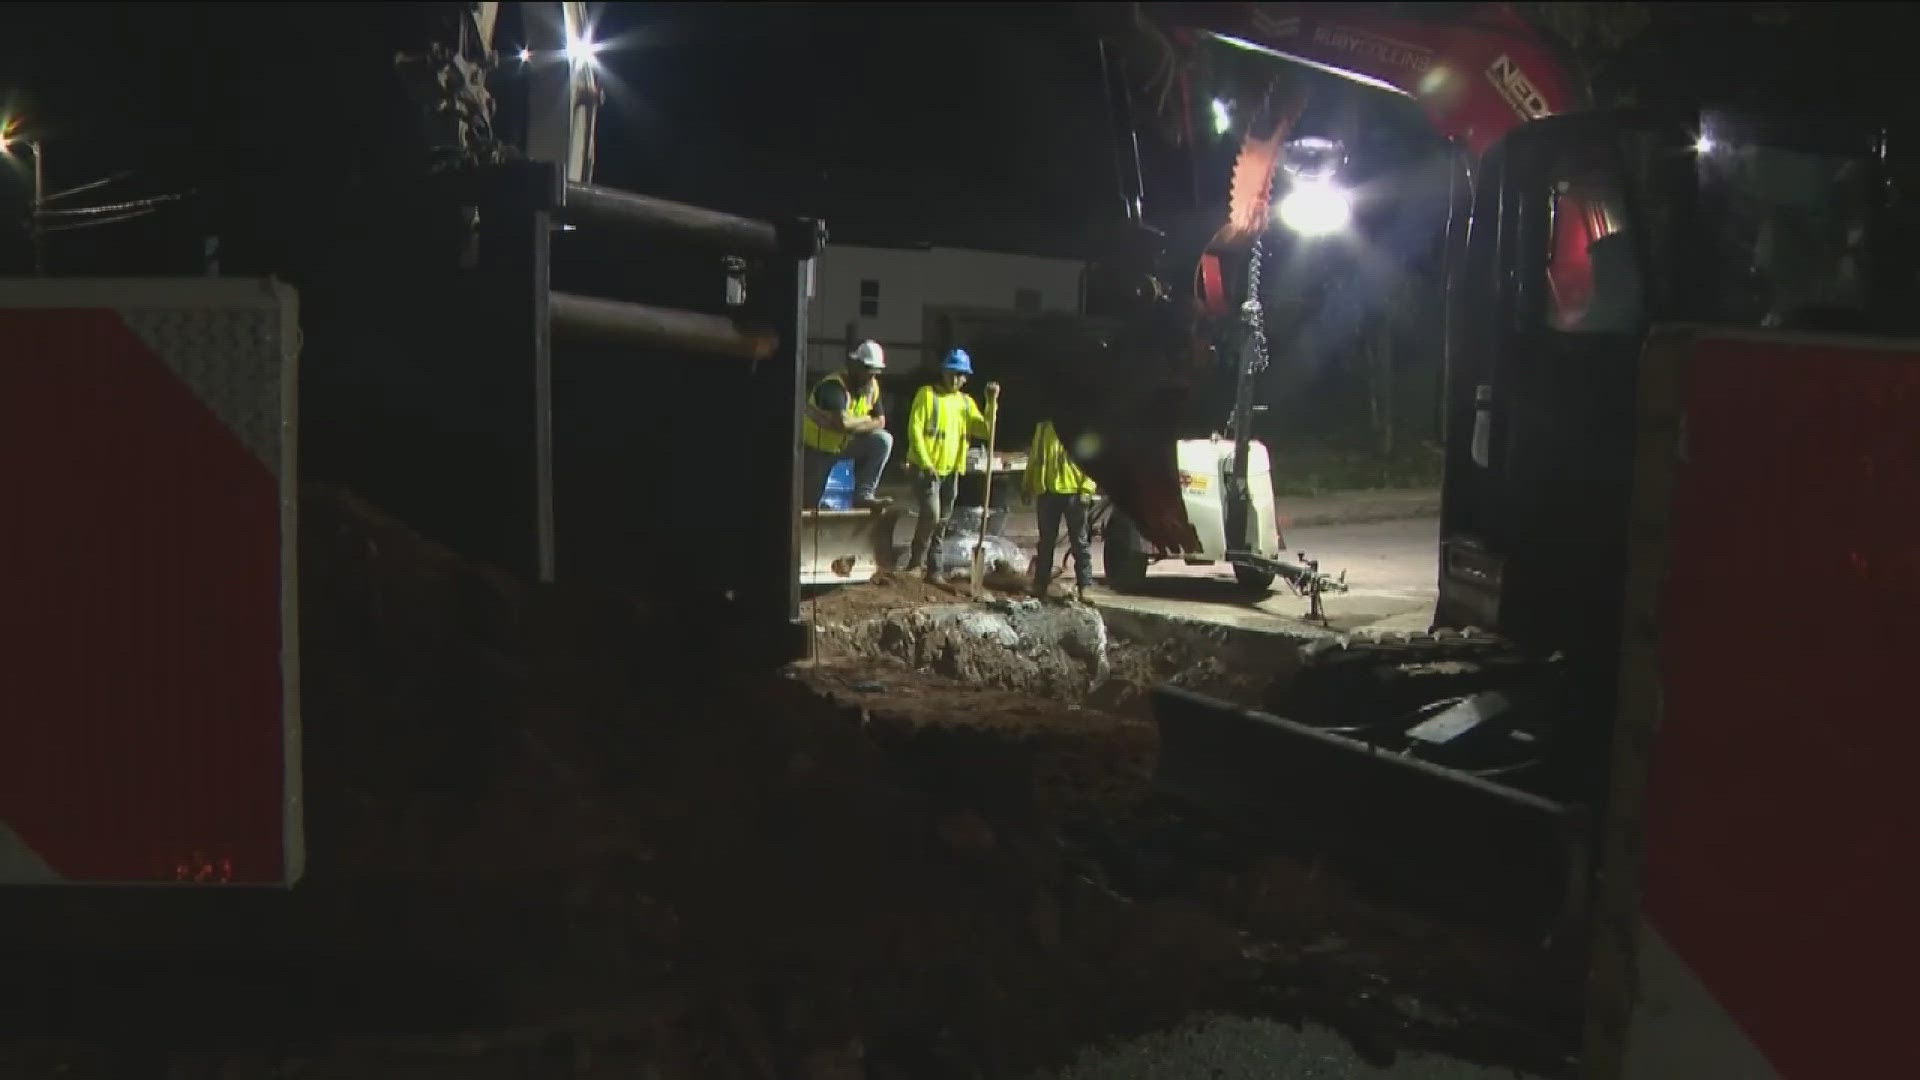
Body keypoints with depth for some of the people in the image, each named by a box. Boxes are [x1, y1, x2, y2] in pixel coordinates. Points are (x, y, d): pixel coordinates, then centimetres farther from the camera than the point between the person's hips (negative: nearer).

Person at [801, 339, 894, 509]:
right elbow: (842, 422, -43)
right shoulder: (833, 386, -29)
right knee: (809, 503, -3)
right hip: (817, 449, -6)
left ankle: (863, 494, -15)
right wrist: (866, 421, -23)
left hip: (845, 445, 6)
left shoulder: (872, 386, -6)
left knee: (883, 440, -18)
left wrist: (855, 424, -22)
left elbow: (880, 422, -3)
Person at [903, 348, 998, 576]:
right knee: (930, 514, -18)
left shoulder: (967, 403, 11)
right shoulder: (927, 394, -5)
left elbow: (985, 431, 2)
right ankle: (915, 563, -4)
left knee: (941, 523, 10)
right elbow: (914, 429, -11)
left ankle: (934, 571, 17)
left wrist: (992, 403, -9)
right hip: (925, 467, -6)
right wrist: (925, 463, -19)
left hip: (951, 470, 6)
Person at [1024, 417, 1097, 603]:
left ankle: (1084, 588, 1)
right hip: (1047, 489, 4)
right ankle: (1040, 586, 14)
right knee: (1046, 540, 9)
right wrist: (1028, 485, 12)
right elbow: (1035, 455, 18)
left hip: (1073, 490, -4)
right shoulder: (1044, 424, 14)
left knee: (1079, 541, 1)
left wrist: (1087, 488, -14)